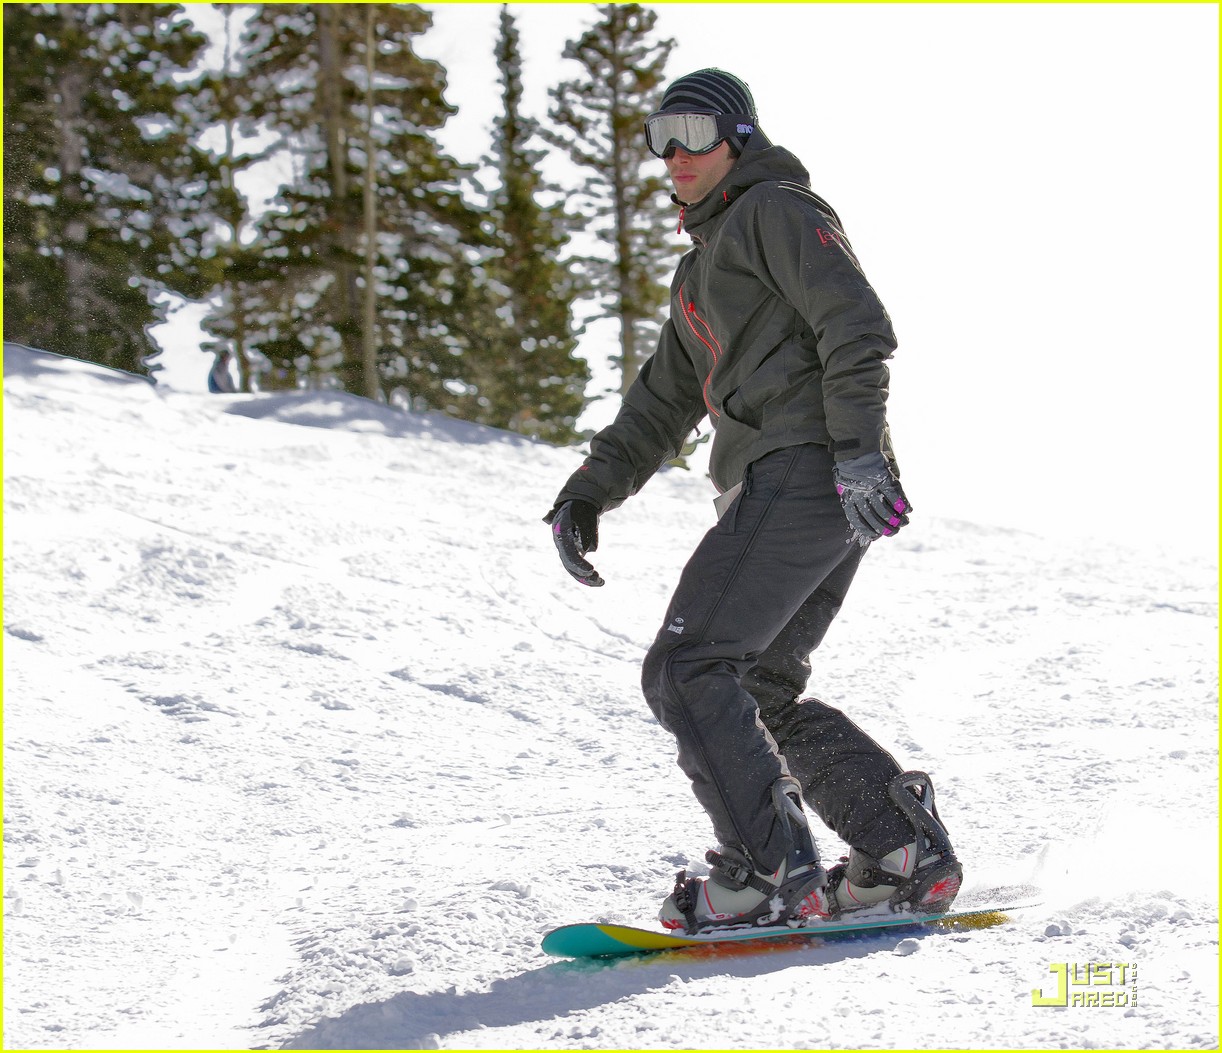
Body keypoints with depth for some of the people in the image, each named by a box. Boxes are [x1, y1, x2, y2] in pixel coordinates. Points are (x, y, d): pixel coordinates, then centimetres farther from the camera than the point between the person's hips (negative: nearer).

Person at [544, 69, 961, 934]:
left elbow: (859, 327, -12)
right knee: (756, 691, 10)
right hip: (804, 495, 10)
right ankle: (908, 856, 9)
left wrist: (856, 450, -23)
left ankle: (773, 873, -17)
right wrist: (588, 492, 20)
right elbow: (662, 404, 31)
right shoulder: (702, 269, 30)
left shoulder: (776, 211, 1)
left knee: (688, 669, -14)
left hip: (805, 473, -10)